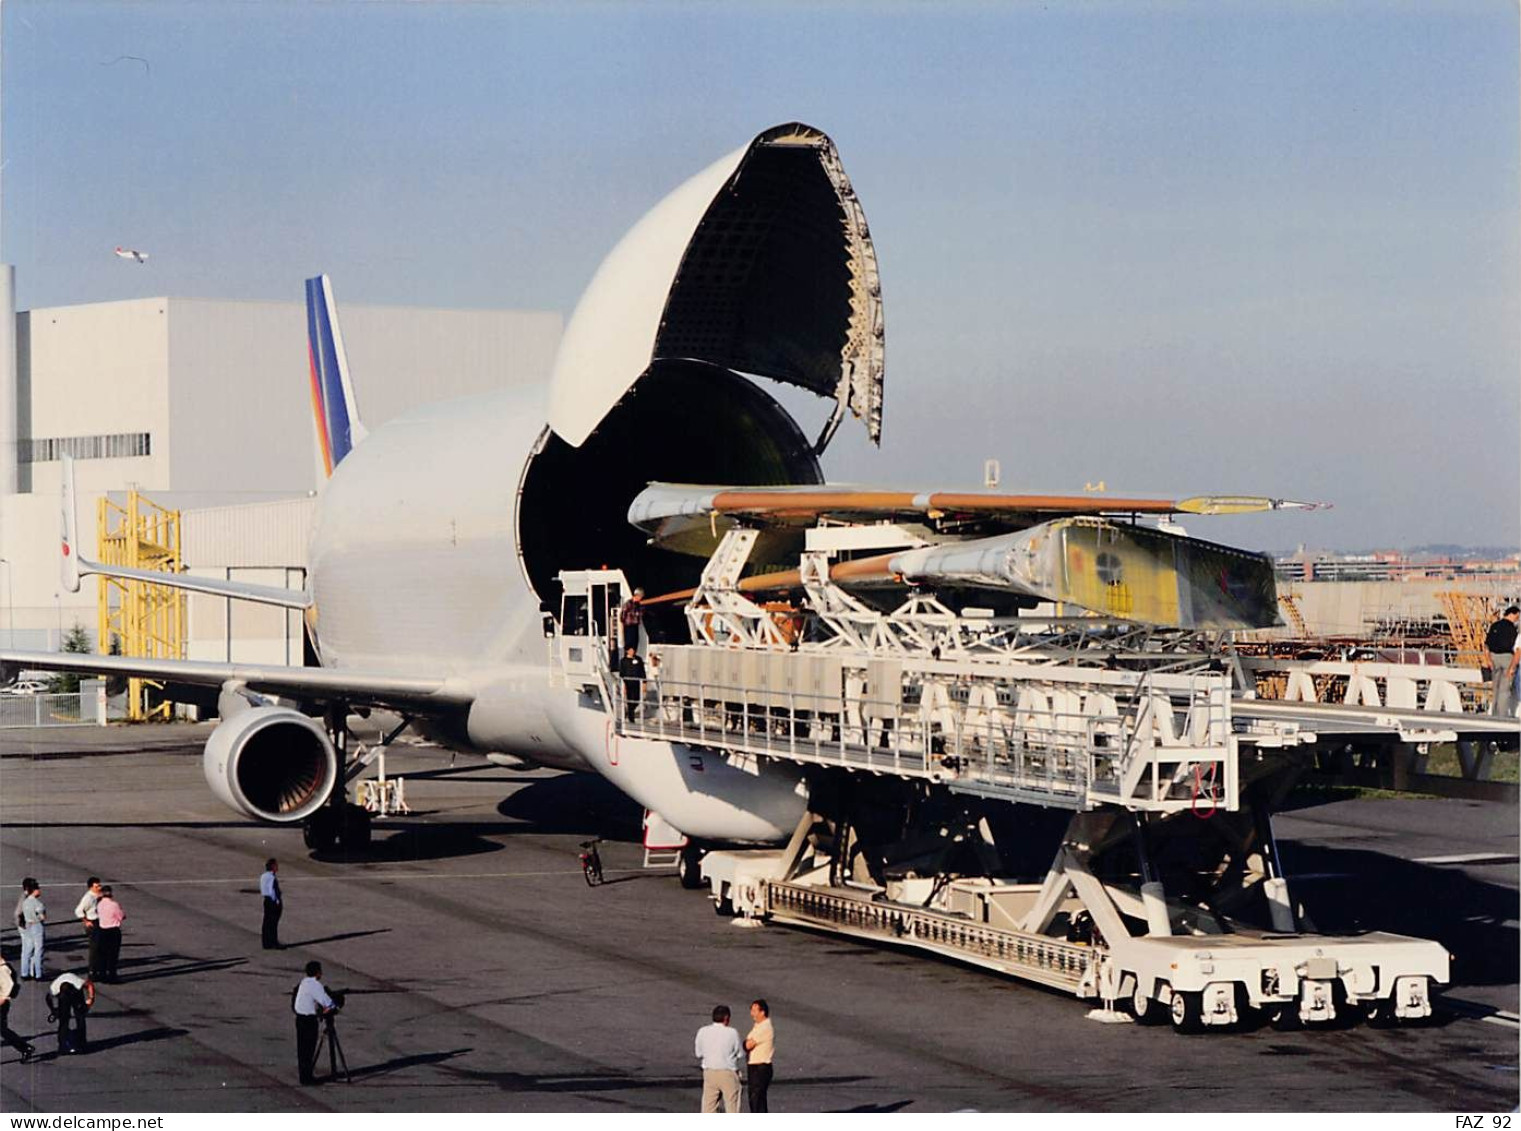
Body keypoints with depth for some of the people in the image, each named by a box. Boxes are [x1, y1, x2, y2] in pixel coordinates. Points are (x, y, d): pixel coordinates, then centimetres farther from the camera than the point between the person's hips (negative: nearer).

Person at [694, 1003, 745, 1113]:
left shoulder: (702, 1032, -2)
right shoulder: (732, 1033, -10)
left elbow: (698, 1054, 6)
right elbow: (740, 1054, -1)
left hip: (709, 1072, 3)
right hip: (728, 1073, -3)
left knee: (708, 1105, 6)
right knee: (732, 1107, 5)